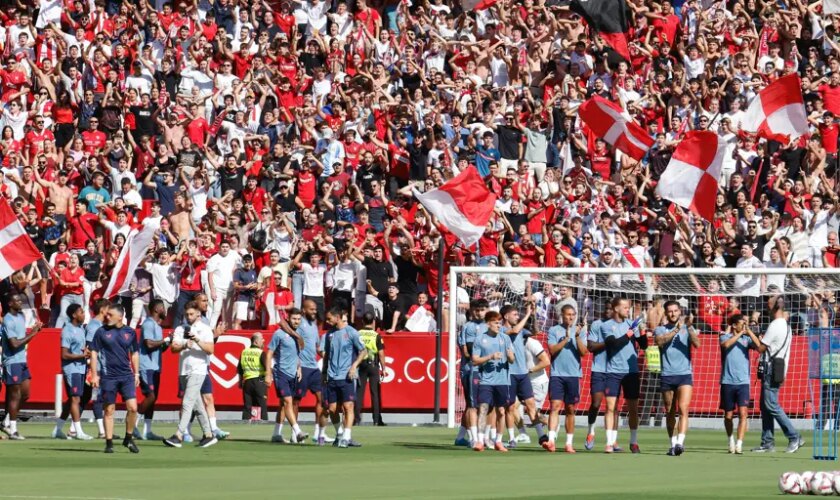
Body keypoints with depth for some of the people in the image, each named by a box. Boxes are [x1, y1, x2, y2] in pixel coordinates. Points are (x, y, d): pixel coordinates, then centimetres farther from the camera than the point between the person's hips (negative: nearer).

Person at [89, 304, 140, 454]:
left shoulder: (130, 332, 7)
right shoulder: (101, 332, 0)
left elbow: (134, 354, 17)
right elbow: (94, 353, 1)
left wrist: (136, 374, 14)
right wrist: (94, 375, -5)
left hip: (127, 376, 2)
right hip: (108, 377, -2)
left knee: (132, 407, -8)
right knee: (109, 410, 2)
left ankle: (128, 438, 10)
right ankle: (109, 443, 9)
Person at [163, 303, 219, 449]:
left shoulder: (204, 329, 0)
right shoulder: (180, 329, 12)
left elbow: (210, 350, -10)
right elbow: (174, 348, 0)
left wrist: (198, 340, -23)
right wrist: (184, 345, -19)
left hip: (197, 371, -6)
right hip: (184, 371, 6)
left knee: (187, 403, -14)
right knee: (197, 405, 10)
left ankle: (178, 436, -20)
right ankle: (208, 435, 17)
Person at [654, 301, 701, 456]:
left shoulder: (688, 329, 9)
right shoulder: (660, 330, 9)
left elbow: (697, 344, -8)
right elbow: (660, 341, -12)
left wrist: (689, 327, -21)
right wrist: (676, 329, -19)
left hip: (684, 374, -2)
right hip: (667, 375, 2)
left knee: (683, 408, -17)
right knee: (670, 412, 7)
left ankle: (680, 442, -25)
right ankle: (673, 444, 16)